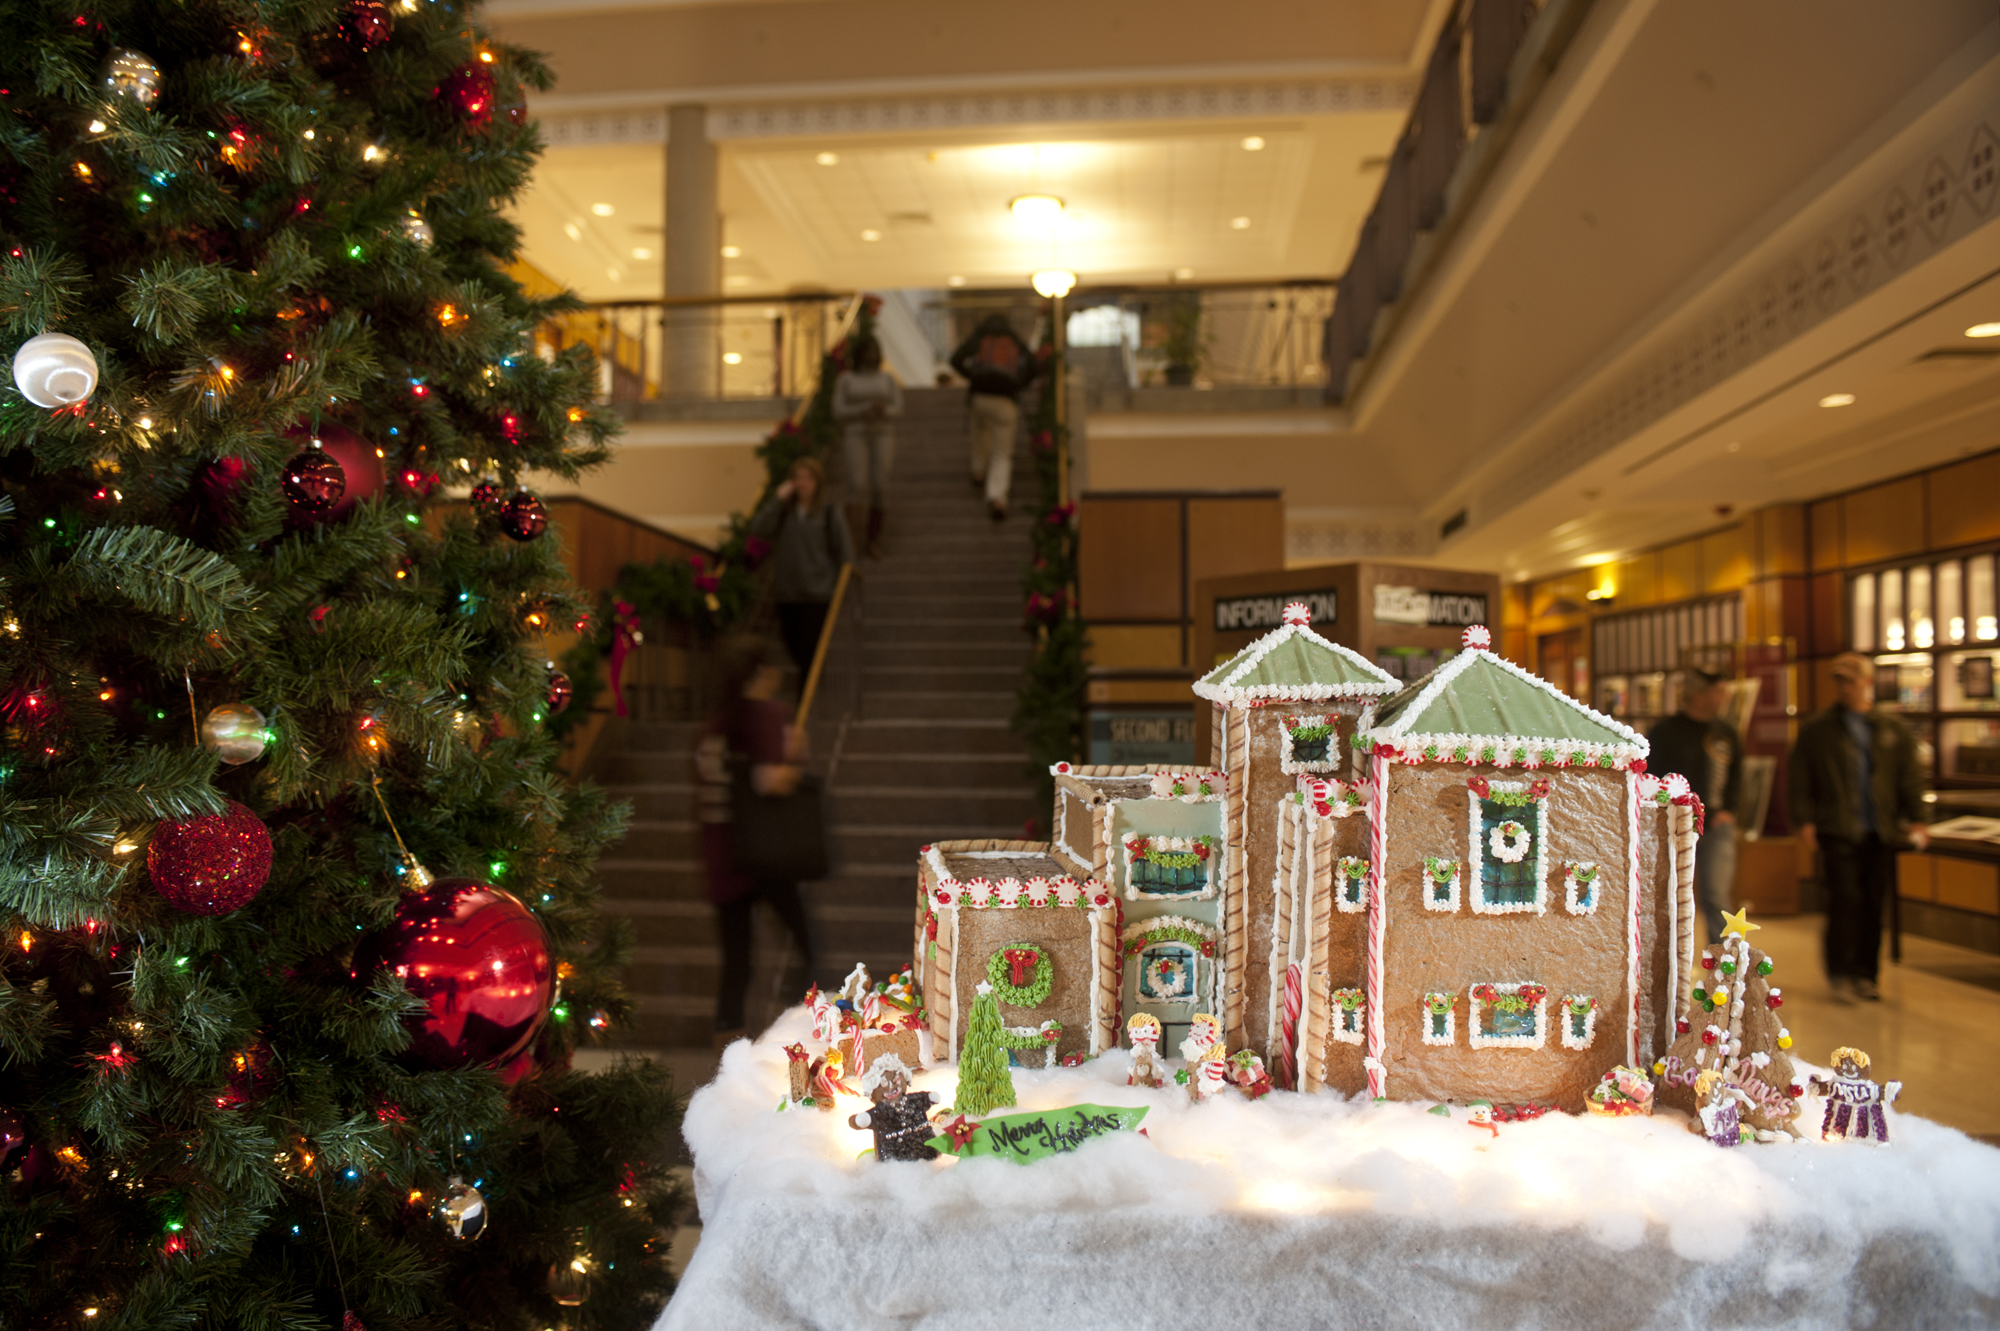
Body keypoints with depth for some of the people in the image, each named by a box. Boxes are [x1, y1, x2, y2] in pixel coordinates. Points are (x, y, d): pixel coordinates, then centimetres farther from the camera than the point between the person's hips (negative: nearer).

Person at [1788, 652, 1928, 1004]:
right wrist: (1804, 821, -7)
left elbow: (1909, 777, 13)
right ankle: (1840, 974, 1)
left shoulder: (1894, 730, 12)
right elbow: (1800, 780, 2)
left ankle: (1865, 974, 15)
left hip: (1880, 833, 3)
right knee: (1845, 899, -9)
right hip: (1838, 832, -3)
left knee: (1873, 904, 5)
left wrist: (1915, 818, 3)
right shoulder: (1816, 730, 5)